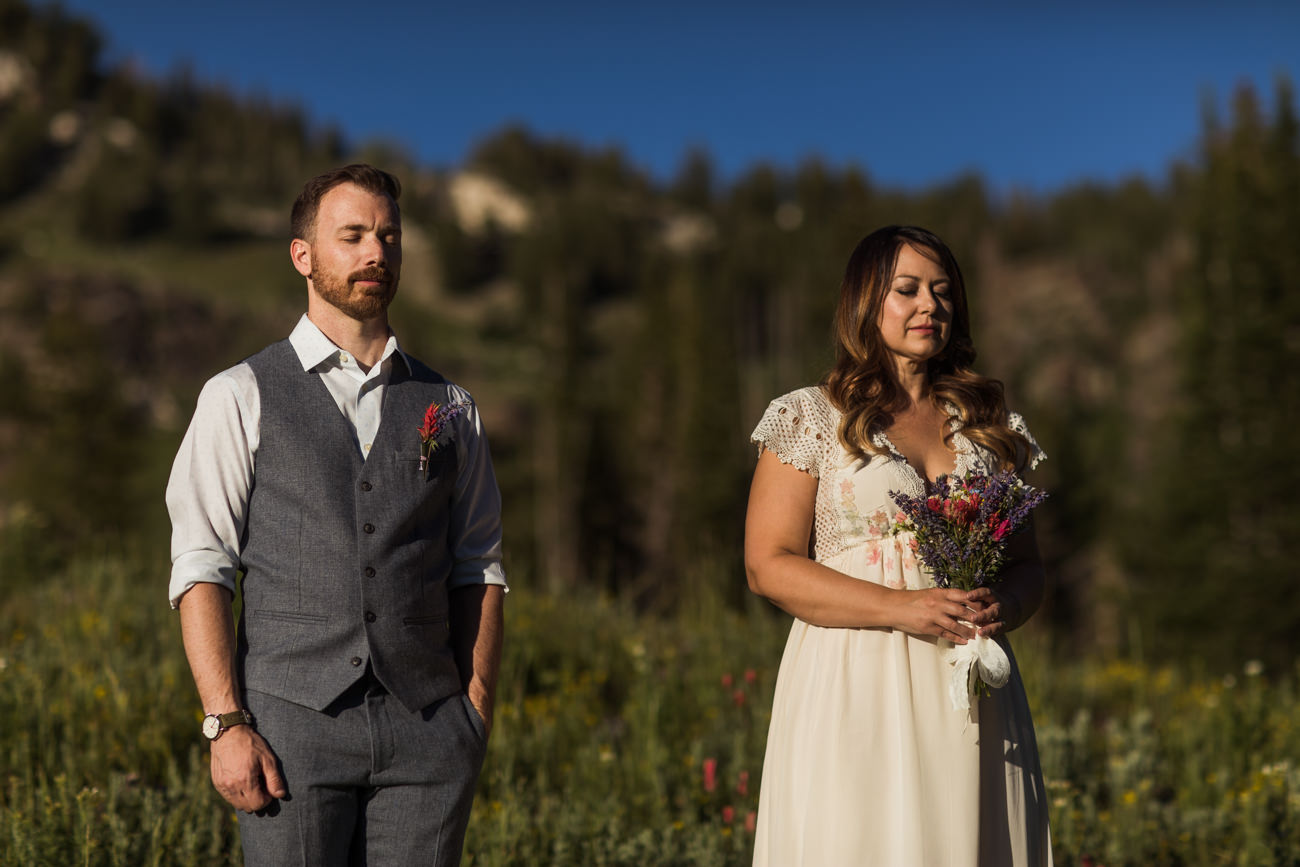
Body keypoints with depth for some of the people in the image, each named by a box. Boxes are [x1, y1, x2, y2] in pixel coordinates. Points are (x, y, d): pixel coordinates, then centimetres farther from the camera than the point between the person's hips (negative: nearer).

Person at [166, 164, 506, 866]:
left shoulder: (448, 408, 12)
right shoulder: (241, 398, 3)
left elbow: (479, 568, 11)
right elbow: (200, 569, -2)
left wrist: (477, 713, 1)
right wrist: (226, 724, -11)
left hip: (426, 729, 2)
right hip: (293, 725, -2)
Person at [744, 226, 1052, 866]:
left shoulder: (991, 424, 15)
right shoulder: (810, 417, 2)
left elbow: (1028, 565, 16)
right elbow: (769, 566, -5)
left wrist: (1004, 607, -8)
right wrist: (902, 609, -16)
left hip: (969, 694, 4)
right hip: (854, 696, -3)